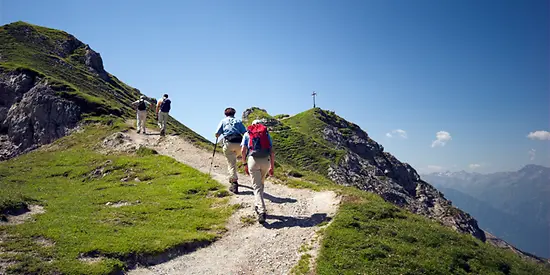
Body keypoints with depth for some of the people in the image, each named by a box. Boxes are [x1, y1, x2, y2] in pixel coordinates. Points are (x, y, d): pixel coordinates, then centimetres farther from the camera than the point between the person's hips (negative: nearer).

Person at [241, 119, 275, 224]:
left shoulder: (247, 134, 17)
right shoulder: (266, 133, 20)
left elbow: (243, 150, 4)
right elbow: (272, 151, 12)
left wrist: (245, 164, 11)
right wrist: (272, 167, 15)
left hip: (253, 159, -2)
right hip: (266, 160, 2)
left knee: (257, 186, -1)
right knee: (261, 184, 24)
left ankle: (261, 211, -15)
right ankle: (257, 205, 31)